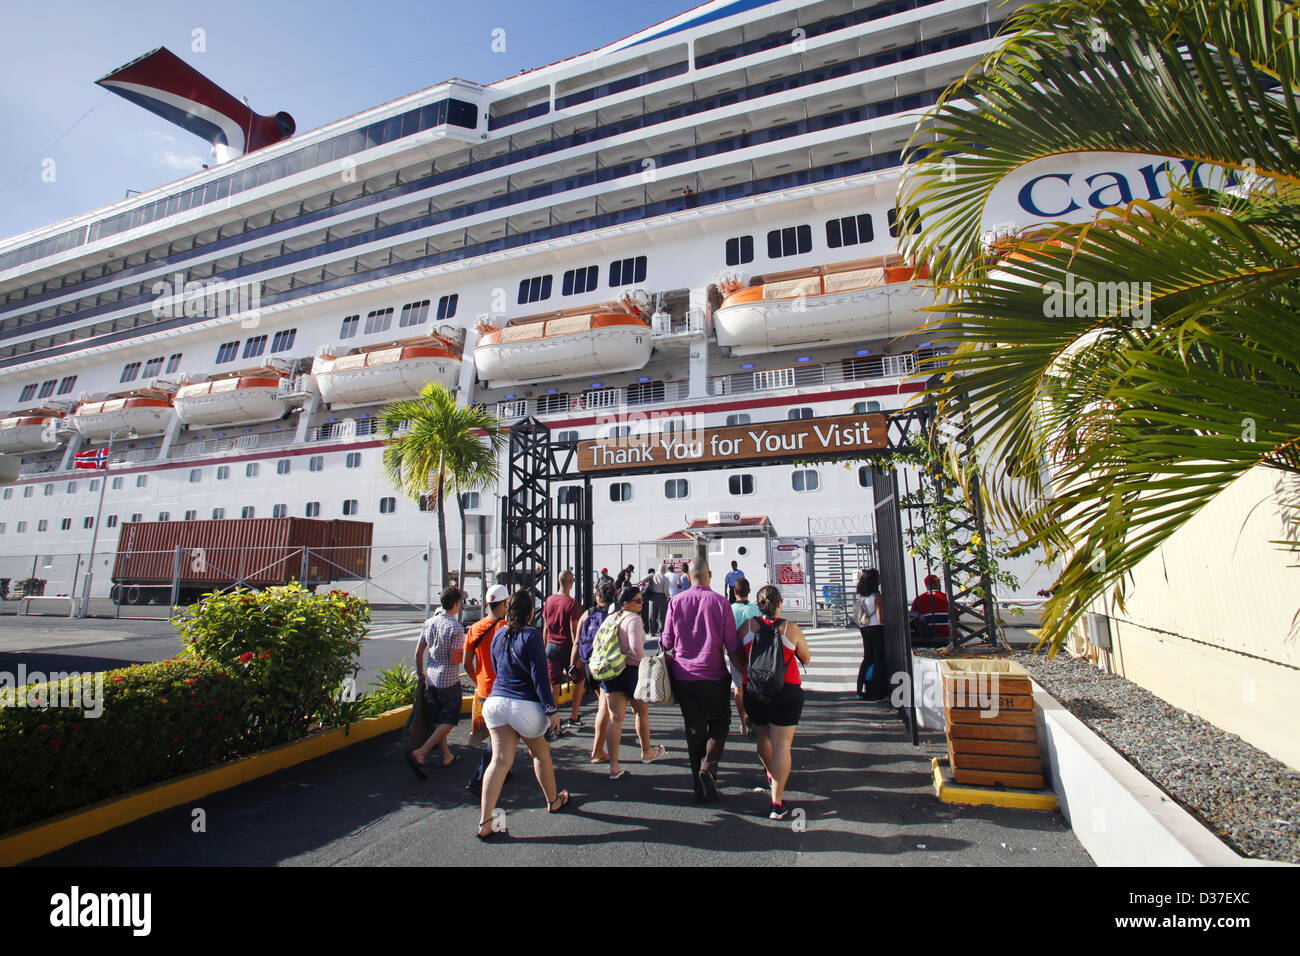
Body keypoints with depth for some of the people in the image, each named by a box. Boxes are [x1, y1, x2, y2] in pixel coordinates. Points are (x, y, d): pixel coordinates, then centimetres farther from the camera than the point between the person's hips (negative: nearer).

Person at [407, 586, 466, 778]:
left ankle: (447, 756, 27)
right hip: (449, 681, -7)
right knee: (449, 720, 6)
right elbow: (454, 661, -19)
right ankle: (420, 755, -4)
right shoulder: (455, 628, -17)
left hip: (431, 678, 7)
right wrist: (465, 653, 0)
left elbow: (418, 653, 8)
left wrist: (421, 674, 20)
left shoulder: (429, 623, 2)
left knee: (439, 719, 18)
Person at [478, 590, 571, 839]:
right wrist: (551, 711, -11)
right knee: (541, 754, 17)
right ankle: (553, 802, 36)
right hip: (524, 706, -5)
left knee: (500, 759, 7)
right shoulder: (531, 635, -15)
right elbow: (539, 676, -15)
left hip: (496, 700, 5)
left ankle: (485, 822, 2)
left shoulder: (499, 634, 6)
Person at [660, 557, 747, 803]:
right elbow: (732, 646, -7)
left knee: (694, 728, 13)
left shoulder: (675, 602, -3)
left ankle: (700, 789, 18)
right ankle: (709, 767, -5)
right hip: (713, 676, -2)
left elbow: (666, 643, 2)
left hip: (683, 675, 2)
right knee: (719, 721, 17)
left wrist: (671, 657, 24)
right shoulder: (720, 602, -8)